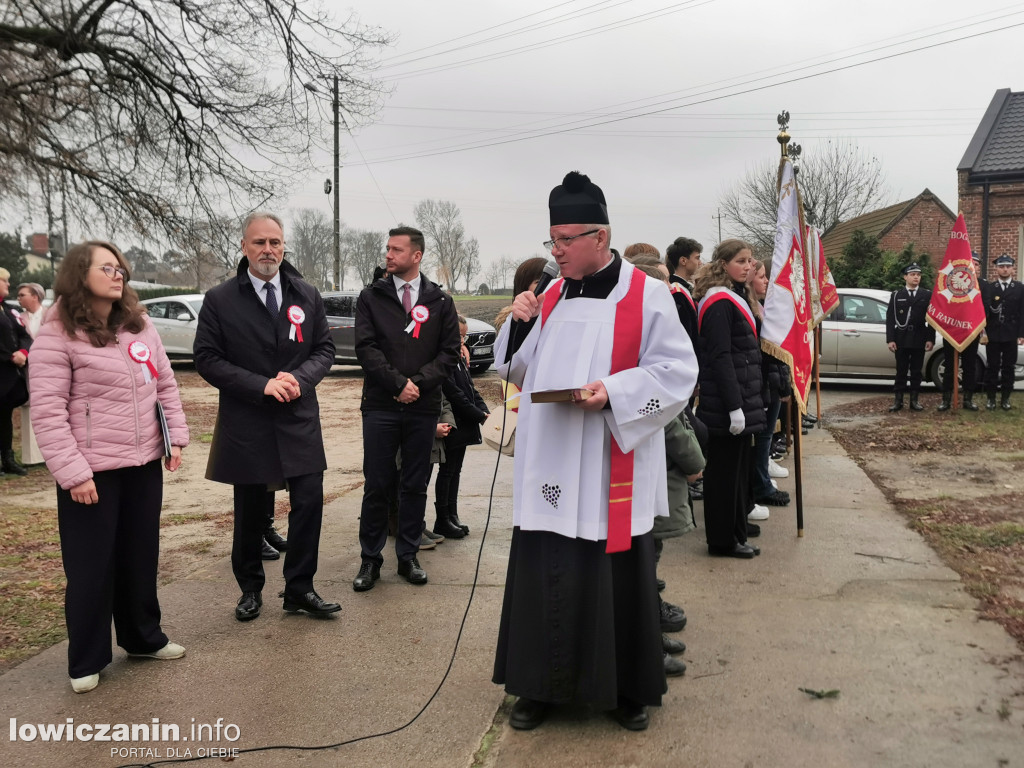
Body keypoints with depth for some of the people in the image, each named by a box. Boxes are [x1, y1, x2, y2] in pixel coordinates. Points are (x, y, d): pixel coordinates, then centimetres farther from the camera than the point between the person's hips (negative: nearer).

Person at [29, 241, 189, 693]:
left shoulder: (140, 325, 7)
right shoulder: (57, 335, -11)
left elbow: (165, 384, 13)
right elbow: (47, 411, -14)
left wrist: (175, 437, 4)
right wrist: (73, 473, -17)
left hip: (145, 465, 6)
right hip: (91, 472, -5)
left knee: (141, 557, 16)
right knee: (91, 567, 5)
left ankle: (144, 638, 34)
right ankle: (86, 661, 22)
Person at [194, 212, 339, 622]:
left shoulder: (308, 295, 6)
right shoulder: (219, 299, -3)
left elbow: (324, 348, 8)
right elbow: (207, 359, -5)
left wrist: (300, 378, -13)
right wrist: (262, 385, -16)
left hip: (300, 419, 2)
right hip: (246, 423, -2)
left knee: (309, 503, 0)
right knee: (250, 511, 10)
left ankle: (299, 588, 16)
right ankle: (250, 588, 29)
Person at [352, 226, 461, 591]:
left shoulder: (440, 301, 6)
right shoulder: (371, 297, 4)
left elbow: (450, 352, 3)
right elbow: (365, 348, -4)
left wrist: (418, 382, -11)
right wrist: (398, 383, -13)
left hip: (423, 408, 1)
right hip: (380, 406, -1)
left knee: (415, 485, 8)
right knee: (376, 485, 2)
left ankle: (408, 556, 21)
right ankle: (370, 559, 14)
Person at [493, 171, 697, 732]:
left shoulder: (645, 296, -5)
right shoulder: (551, 296, 11)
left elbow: (676, 371, -8)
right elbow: (519, 371, 17)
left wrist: (612, 391, -20)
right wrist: (521, 326, -2)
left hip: (611, 474, -4)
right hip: (549, 471, 5)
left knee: (617, 579, 6)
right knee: (542, 577, 9)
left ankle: (628, 690, 26)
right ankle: (540, 685, 26)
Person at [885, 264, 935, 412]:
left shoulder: (927, 295, 6)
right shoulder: (896, 295, 4)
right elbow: (890, 318, 0)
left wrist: (930, 339, -4)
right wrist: (890, 339, -8)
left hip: (919, 340, 1)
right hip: (901, 339, -1)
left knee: (916, 371, 6)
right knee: (901, 371, 3)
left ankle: (914, 400, 13)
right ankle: (898, 400, 7)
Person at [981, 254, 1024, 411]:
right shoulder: (988, 288, 2)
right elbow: (983, 310, -3)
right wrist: (983, 331, -13)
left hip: (1011, 335, 1)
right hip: (993, 334, -1)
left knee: (1008, 367, 6)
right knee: (992, 367, 4)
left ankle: (1005, 398, 14)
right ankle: (991, 398, 11)